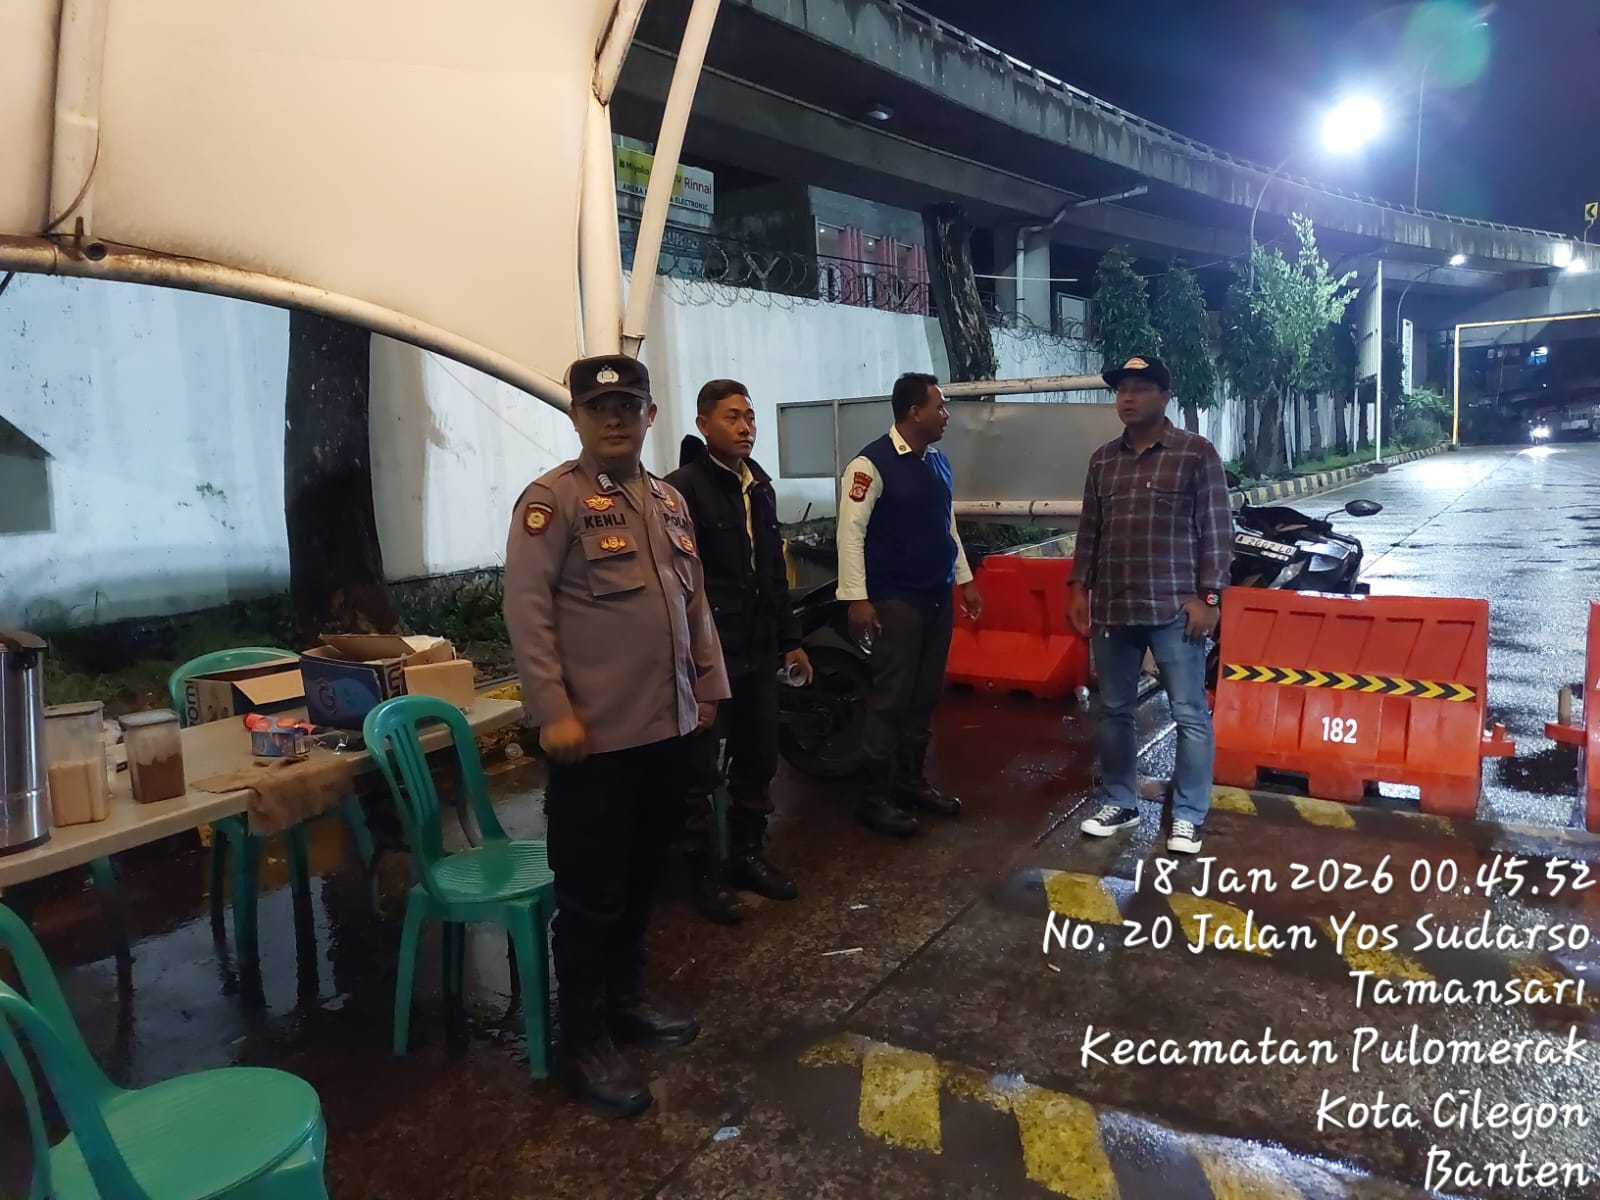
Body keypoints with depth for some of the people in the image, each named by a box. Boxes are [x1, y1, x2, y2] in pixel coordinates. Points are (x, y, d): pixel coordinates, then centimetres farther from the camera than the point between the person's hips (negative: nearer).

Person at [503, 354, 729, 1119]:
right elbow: (526, 610, -15)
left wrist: (708, 685, 15)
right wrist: (552, 712, -19)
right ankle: (586, 1041, 18)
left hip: (666, 725, 7)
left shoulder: (668, 500, 13)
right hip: (595, 733, -7)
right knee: (591, 894, 3)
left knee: (642, 880, 19)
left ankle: (626, 1000, 36)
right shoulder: (552, 499, -10)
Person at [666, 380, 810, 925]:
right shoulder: (683, 487, -11)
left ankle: (748, 855, 31)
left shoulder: (760, 486, 14)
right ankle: (705, 873, 18)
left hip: (758, 651, 8)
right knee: (700, 771, 4)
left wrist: (790, 639, 18)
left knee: (758, 761, 15)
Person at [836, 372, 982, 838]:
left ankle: (911, 780, 24)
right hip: (895, 600, -8)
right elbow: (851, 531, -17)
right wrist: (857, 599, -21)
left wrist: (965, 580, 19)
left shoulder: (938, 461, 13)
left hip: (938, 597, 8)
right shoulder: (873, 463, -13)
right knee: (891, 698, -4)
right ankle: (875, 797, 5)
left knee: (925, 696, 12)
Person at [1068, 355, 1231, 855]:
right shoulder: (1103, 459, 11)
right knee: (1113, 712, 12)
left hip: (1174, 609, -5)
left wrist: (1207, 596, -11)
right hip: (1112, 609, 5)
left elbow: (1216, 530, -6)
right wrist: (1080, 588, 9)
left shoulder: (1196, 453, -4)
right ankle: (1119, 803, 26)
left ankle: (1189, 816, 14)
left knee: (1190, 715, 2)